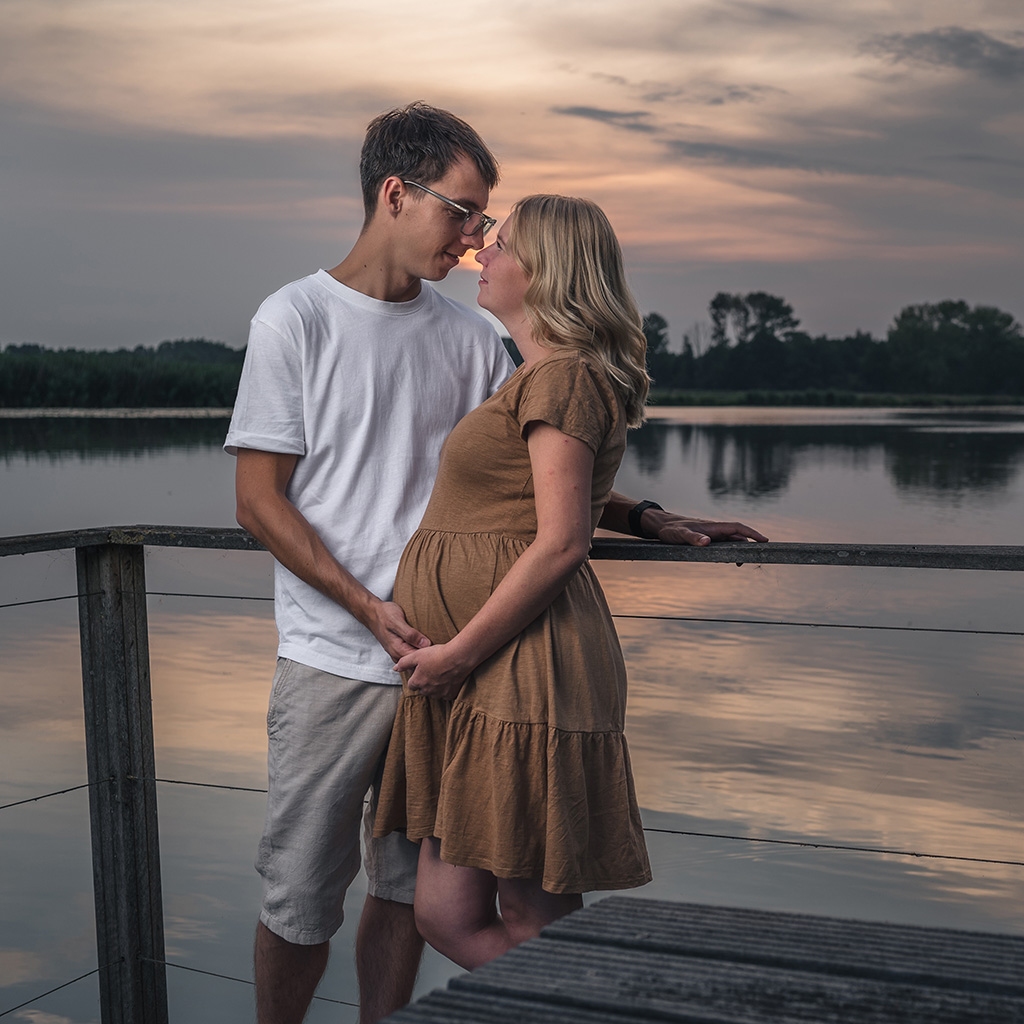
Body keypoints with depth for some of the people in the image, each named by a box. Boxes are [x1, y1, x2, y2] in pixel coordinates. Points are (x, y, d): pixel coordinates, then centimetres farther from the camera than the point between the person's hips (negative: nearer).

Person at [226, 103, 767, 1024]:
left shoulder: (467, 338, 9)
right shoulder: (296, 318, -4)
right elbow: (259, 502, -6)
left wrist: (650, 521, 4)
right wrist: (373, 610, -14)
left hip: (442, 657, 4)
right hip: (333, 662, -4)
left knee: (408, 887, 11)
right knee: (301, 899, 2)